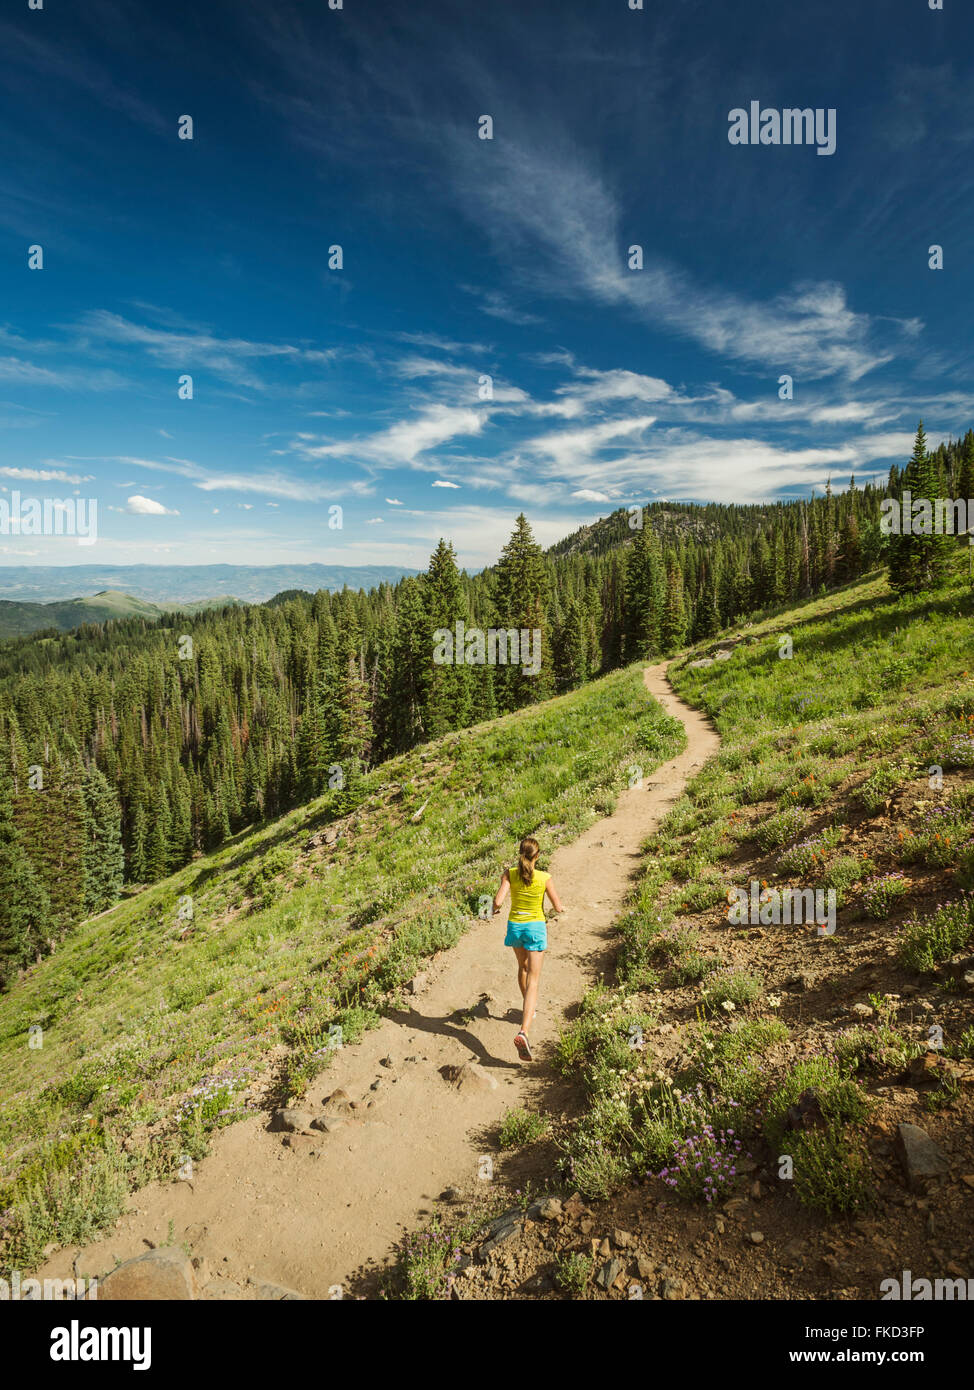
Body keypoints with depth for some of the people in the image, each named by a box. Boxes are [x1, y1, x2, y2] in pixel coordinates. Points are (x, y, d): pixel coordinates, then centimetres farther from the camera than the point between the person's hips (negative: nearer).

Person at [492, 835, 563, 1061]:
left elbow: (498, 900, -19)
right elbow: (558, 907, -7)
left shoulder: (509, 873, -11)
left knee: (523, 967, 31)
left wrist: (495, 909, 3)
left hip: (515, 926, 3)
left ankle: (530, 1007, 50)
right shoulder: (544, 878, -14)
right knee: (533, 981, -2)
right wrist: (559, 907, 17)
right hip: (536, 927, -3)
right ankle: (523, 1032, -19)